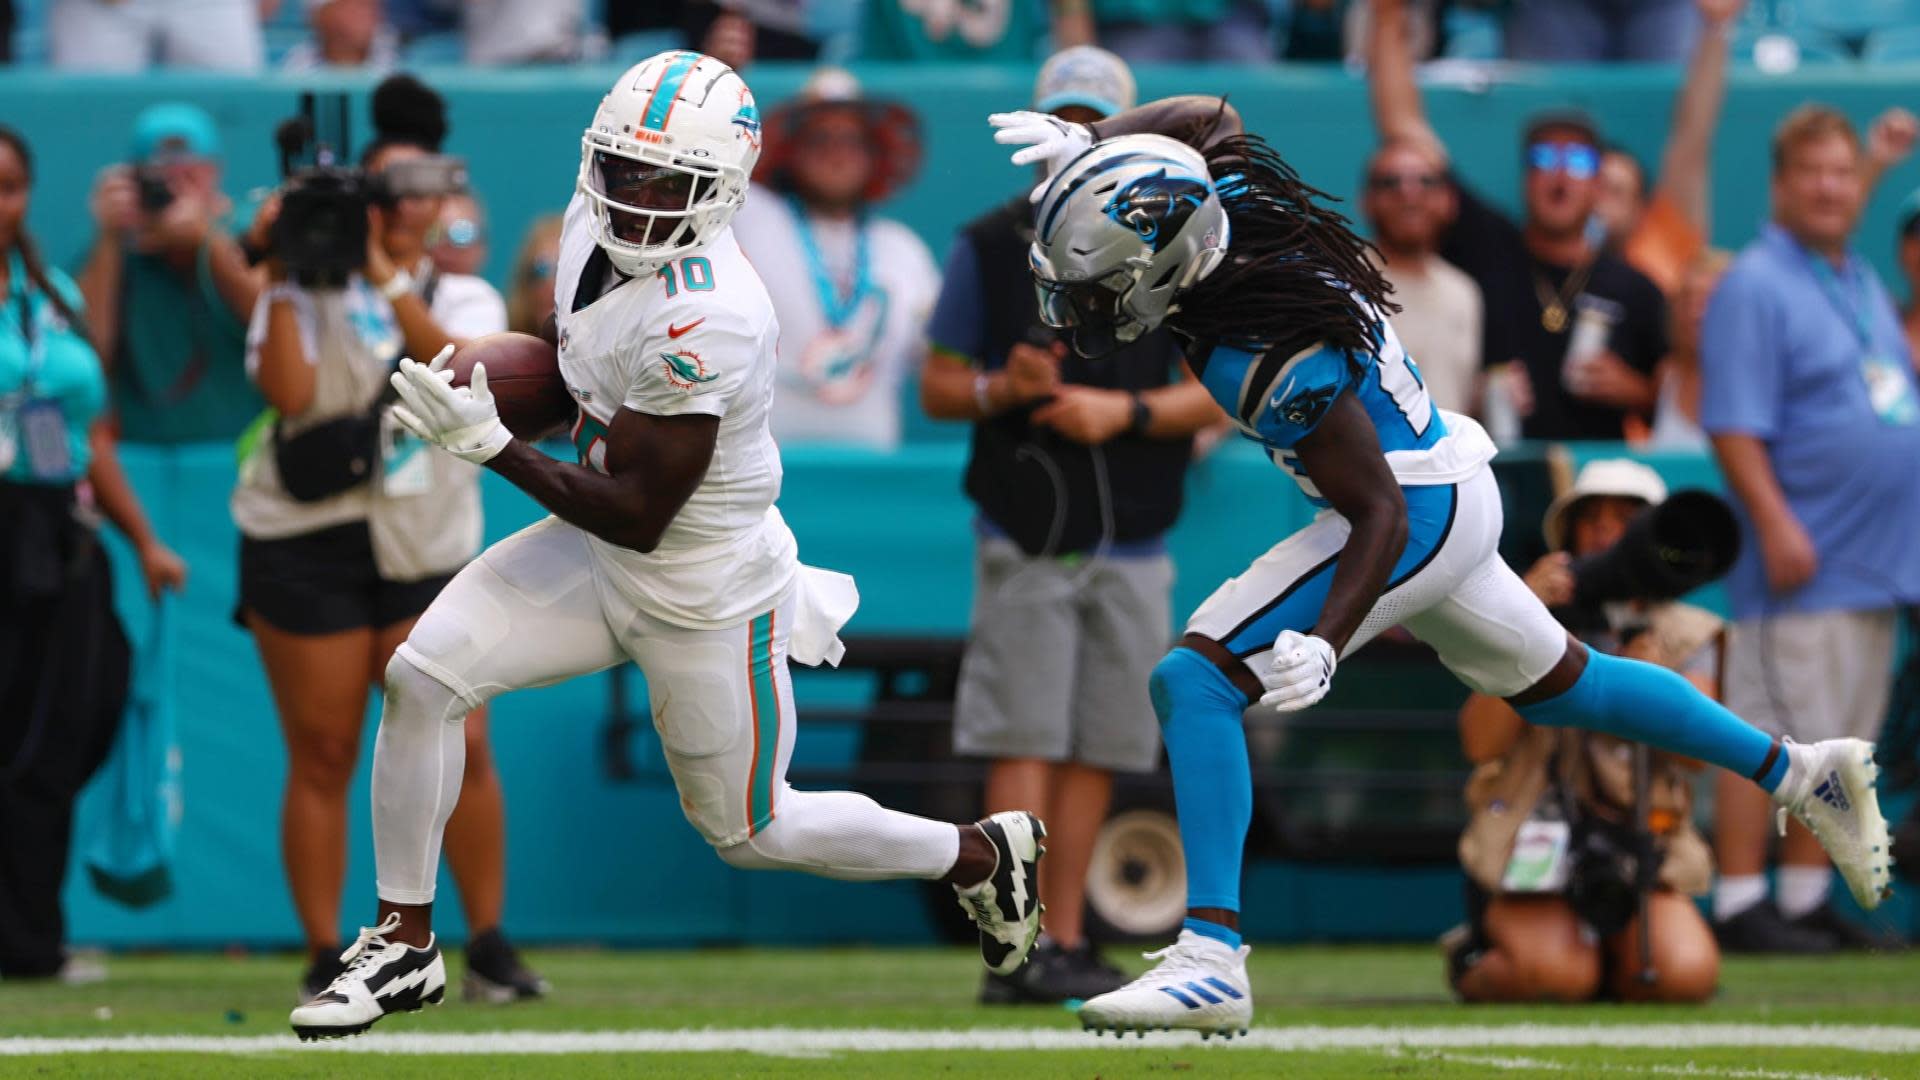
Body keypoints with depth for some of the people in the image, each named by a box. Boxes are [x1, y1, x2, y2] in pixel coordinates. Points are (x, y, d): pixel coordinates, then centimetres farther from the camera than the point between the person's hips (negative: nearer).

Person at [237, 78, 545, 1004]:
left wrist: (386, 276, -21)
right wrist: (284, 281, -17)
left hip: (424, 549, 2)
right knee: (323, 756, 0)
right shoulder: (310, 293, 2)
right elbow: (289, 388, -16)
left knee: (460, 745, -7)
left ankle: (489, 946, 3)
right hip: (306, 542, -2)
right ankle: (324, 957, 6)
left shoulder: (465, 298, 7)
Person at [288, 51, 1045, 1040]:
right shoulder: (595, 225, -7)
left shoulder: (706, 319, -33)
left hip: (702, 600, -7)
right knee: (419, 679, -8)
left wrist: (490, 444, -30)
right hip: (594, 557, 7)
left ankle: (982, 854, 35)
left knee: (749, 831, 11)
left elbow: (636, 517, -29)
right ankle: (405, 943, 6)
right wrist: (484, 374, -4)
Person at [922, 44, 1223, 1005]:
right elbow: (937, 387, 7)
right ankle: (1023, 950, -13)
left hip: (1133, 543, 2)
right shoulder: (988, 247, 7)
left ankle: (1066, 943, 7)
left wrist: (1125, 411, -11)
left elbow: (1214, 393, 6)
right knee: (1024, 740, -9)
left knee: (1098, 747, 3)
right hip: (1023, 537, -2)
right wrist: (1002, 389, -14)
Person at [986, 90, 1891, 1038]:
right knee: (1555, 685, 29)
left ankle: (1211, 961, -26)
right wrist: (1088, 139, 3)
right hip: (1457, 496, 10)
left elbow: (1380, 512, -27)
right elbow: (1211, 115, 14)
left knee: (1195, 679, -19)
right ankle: (1801, 773, 42)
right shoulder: (1229, 195, -11)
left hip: (1415, 518, -10)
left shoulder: (1267, 357, -32)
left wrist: (1324, 644, -35)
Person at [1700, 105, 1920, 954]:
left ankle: (1807, 898, 16)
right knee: (1769, 736, -9)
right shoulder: (1755, 287, -9)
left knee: (1840, 741, 10)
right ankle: (1738, 905, -7)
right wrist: (1777, 524, -22)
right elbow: (1733, 425, -15)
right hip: (1800, 565, -9)